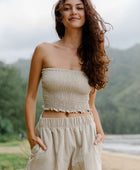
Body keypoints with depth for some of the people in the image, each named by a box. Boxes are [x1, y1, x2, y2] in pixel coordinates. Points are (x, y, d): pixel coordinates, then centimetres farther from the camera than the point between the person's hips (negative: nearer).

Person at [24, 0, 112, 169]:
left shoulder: (92, 56, 6)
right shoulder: (44, 51, 0)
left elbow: (90, 104, 12)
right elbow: (31, 97, 3)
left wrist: (99, 131, -4)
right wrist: (31, 136, -6)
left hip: (85, 136, 2)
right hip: (50, 136, -1)